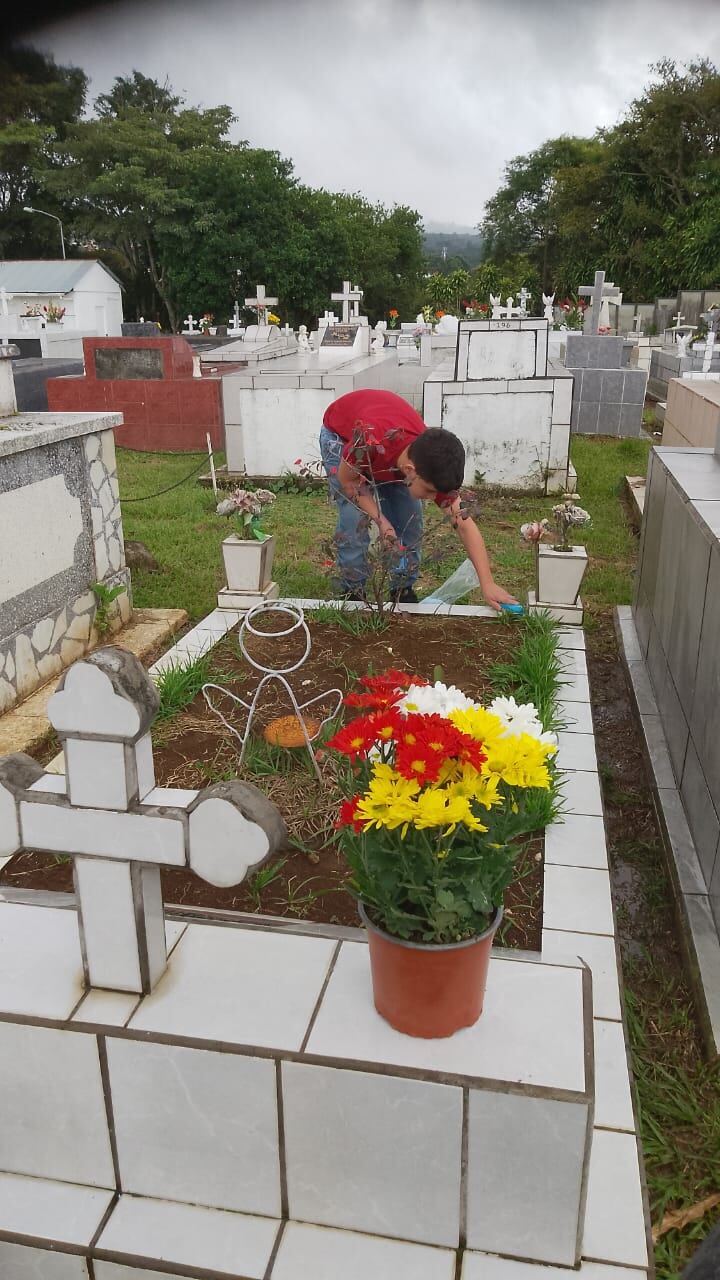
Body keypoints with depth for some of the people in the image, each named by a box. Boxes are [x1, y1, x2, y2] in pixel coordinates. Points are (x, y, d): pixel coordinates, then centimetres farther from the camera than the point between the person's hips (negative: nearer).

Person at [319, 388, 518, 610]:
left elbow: (464, 523, -28)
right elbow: (346, 479, -25)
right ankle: (353, 592, 0)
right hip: (340, 434, -3)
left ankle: (404, 592, 9)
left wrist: (488, 585, -33)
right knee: (355, 519, -18)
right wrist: (379, 519, -35)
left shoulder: (433, 465, -32)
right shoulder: (370, 443, -46)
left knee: (409, 520, -8)